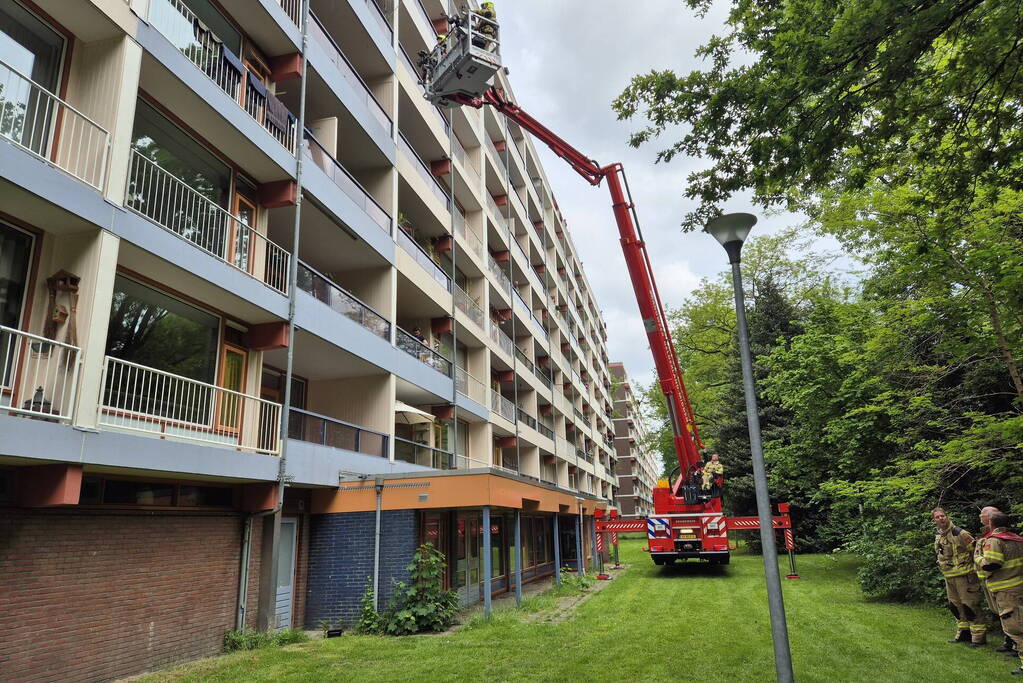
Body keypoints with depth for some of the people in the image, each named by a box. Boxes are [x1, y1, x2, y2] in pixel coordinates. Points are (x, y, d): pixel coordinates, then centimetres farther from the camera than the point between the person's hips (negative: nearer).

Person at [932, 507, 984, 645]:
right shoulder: (938, 537, 10)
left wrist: (975, 570, -8)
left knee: (970, 606, -4)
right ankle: (963, 633, 26)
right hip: (949, 578, 8)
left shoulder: (959, 533, -15)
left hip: (964, 576, -8)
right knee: (956, 606, 15)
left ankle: (979, 636, 5)